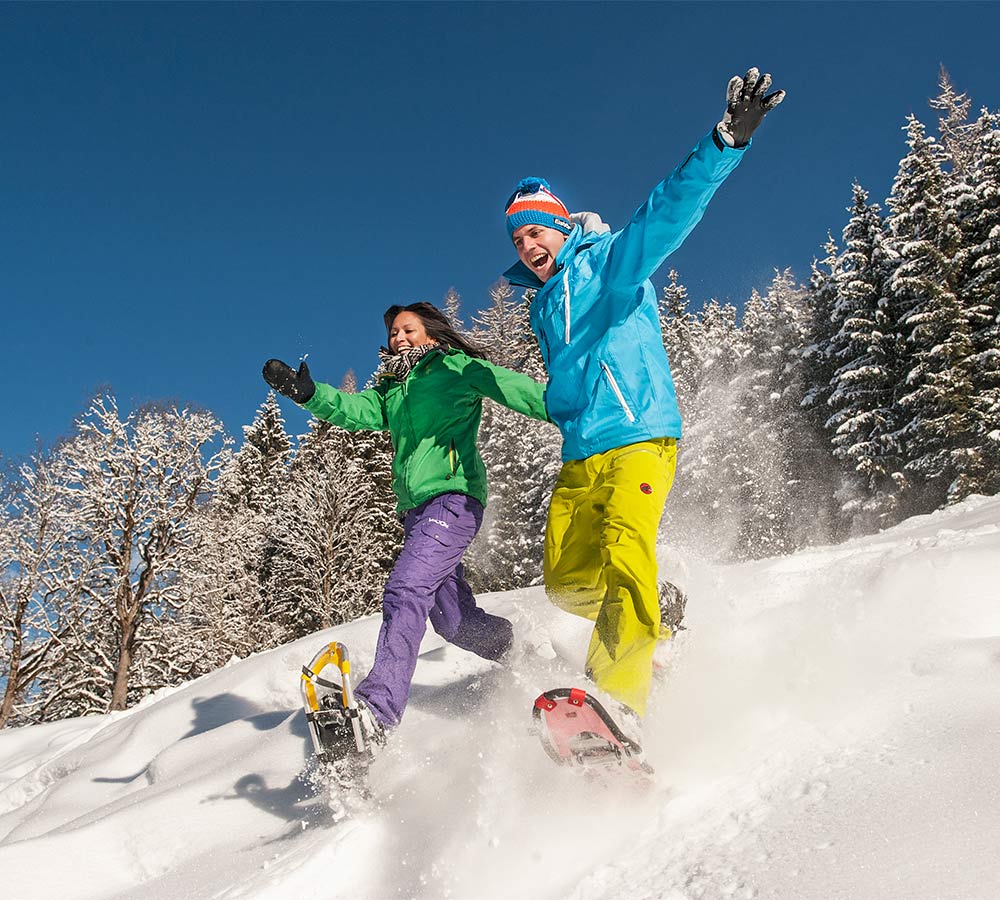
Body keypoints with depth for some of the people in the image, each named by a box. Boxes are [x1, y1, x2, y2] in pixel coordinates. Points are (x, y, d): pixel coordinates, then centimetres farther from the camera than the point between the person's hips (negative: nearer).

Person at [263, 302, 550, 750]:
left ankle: (378, 709, -36)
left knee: (405, 590, -26)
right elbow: (353, 410, 6)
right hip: (416, 508, 8)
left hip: (453, 496, -8)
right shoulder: (391, 391, 24)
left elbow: (517, 390, 0)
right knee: (453, 619, 12)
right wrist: (306, 392, -12)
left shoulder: (457, 368, 8)